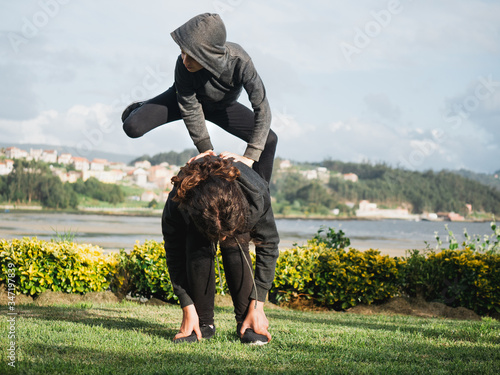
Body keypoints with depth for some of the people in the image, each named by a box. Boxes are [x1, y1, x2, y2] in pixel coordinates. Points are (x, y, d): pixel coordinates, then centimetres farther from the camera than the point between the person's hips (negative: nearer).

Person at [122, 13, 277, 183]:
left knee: (269, 140, -15)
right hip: (190, 99, -1)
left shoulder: (240, 61, -41)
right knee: (132, 127, -17)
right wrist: (207, 152, -21)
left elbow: (262, 108, -34)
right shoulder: (183, 66, -38)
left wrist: (250, 156, -38)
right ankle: (140, 109, 23)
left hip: (223, 106, 1)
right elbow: (191, 112, -25)